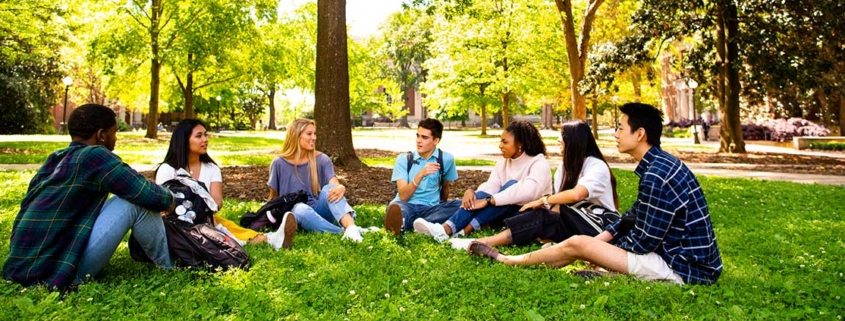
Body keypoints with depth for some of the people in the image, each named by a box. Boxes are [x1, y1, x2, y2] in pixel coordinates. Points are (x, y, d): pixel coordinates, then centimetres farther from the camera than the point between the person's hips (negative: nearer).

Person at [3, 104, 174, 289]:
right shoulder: (94, 156, -10)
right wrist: (169, 199, 11)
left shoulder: (53, 160, 13)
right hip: (60, 270, -9)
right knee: (137, 202, -7)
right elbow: (148, 195, -14)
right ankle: (168, 269, 7)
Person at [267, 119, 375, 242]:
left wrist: (341, 188, -36)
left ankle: (351, 228, -53)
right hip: (294, 212, -1)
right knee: (301, 209, -38)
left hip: (319, 211, 1)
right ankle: (344, 232, -45)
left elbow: (335, 185, -14)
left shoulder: (322, 159, 0)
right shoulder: (279, 163, -2)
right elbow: (273, 197, 9)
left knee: (329, 189, -30)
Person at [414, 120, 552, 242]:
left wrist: (487, 201, -37)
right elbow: (491, 185, -8)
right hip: (506, 212, 6)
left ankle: (464, 231, -38)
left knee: (511, 185, -31)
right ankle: (446, 229, -43)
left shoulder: (539, 163, -15)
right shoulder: (503, 161, 6)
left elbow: (526, 192, -33)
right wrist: (472, 193, -31)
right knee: (481, 195, -22)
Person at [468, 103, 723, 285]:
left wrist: (608, 244, -2)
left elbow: (644, 241, -19)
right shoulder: (661, 163, 9)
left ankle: (506, 260, 9)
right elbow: (636, 216, 16)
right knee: (590, 243, 15)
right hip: (687, 257, 10)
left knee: (577, 245, -7)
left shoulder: (657, 176, -23)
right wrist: (605, 237, 8)